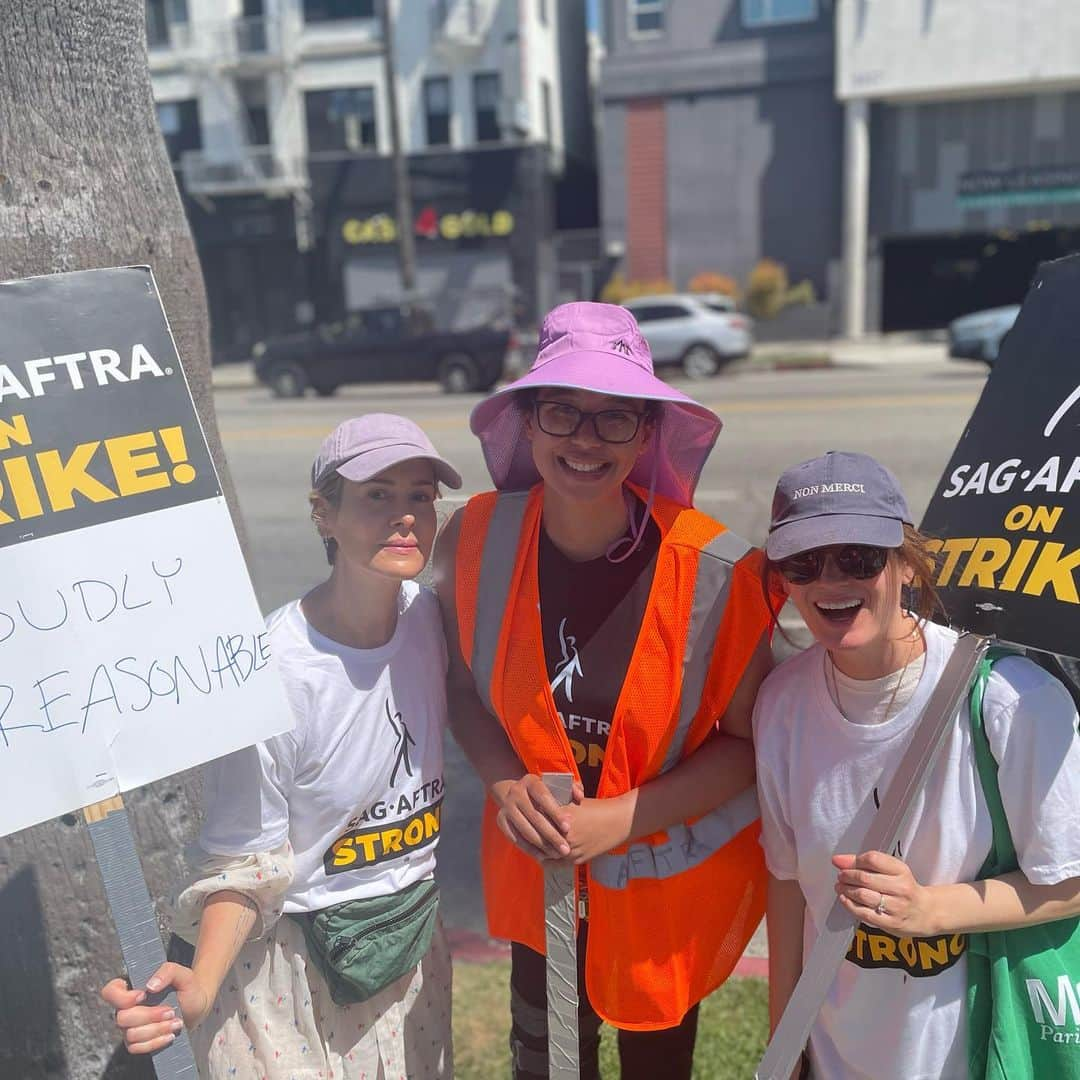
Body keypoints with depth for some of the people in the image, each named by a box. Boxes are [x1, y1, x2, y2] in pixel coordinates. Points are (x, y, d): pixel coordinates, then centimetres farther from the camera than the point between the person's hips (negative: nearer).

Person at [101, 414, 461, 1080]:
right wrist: (201, 987, -32)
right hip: (302, 962, -5)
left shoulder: (428, 612, -10)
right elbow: (244, 863, -18)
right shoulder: (273, 672, -26)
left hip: (417, 932, 6)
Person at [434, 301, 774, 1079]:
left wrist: (617, 819, -23)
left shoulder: (715, 568, -24)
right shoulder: (477, 539, -16)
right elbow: (462, 686, -1)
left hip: (673, 877, -2)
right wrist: (506, 784, -18)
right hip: (537, 871, 2)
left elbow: (748, 740, -13)